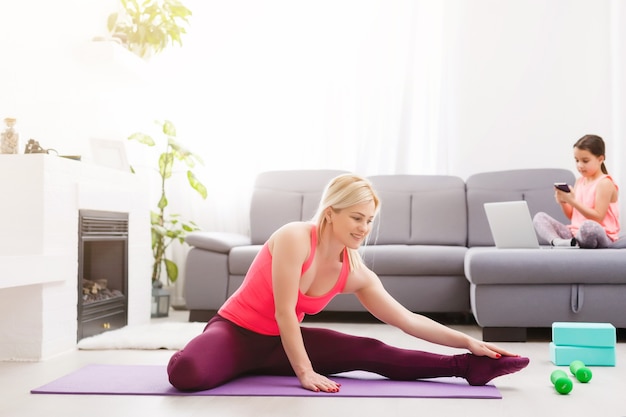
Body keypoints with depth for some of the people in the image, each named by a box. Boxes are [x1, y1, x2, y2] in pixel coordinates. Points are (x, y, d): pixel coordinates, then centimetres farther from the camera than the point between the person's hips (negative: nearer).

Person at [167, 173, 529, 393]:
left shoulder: (356, 273, -4)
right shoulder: (295, 238, -24)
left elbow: (408, 319, -1)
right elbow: (284, 313, -24)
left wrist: (468, 342, -6)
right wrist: (304, 373, -21)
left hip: (281, 342, 5)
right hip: (235, 331, -5)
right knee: (187, 372, -33)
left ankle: (467, 366, -4)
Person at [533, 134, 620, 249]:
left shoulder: (604, 183, -8)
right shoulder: (579, 181, 14)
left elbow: (598, 217, -17)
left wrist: (572, 201, -21)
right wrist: (563, 202, -5)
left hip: (600, 235, -8)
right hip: (575, 232, 8)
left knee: (589, 226, -44)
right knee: (539, 217, -3)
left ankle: (570, 243, -12)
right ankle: (558, 241, -32)